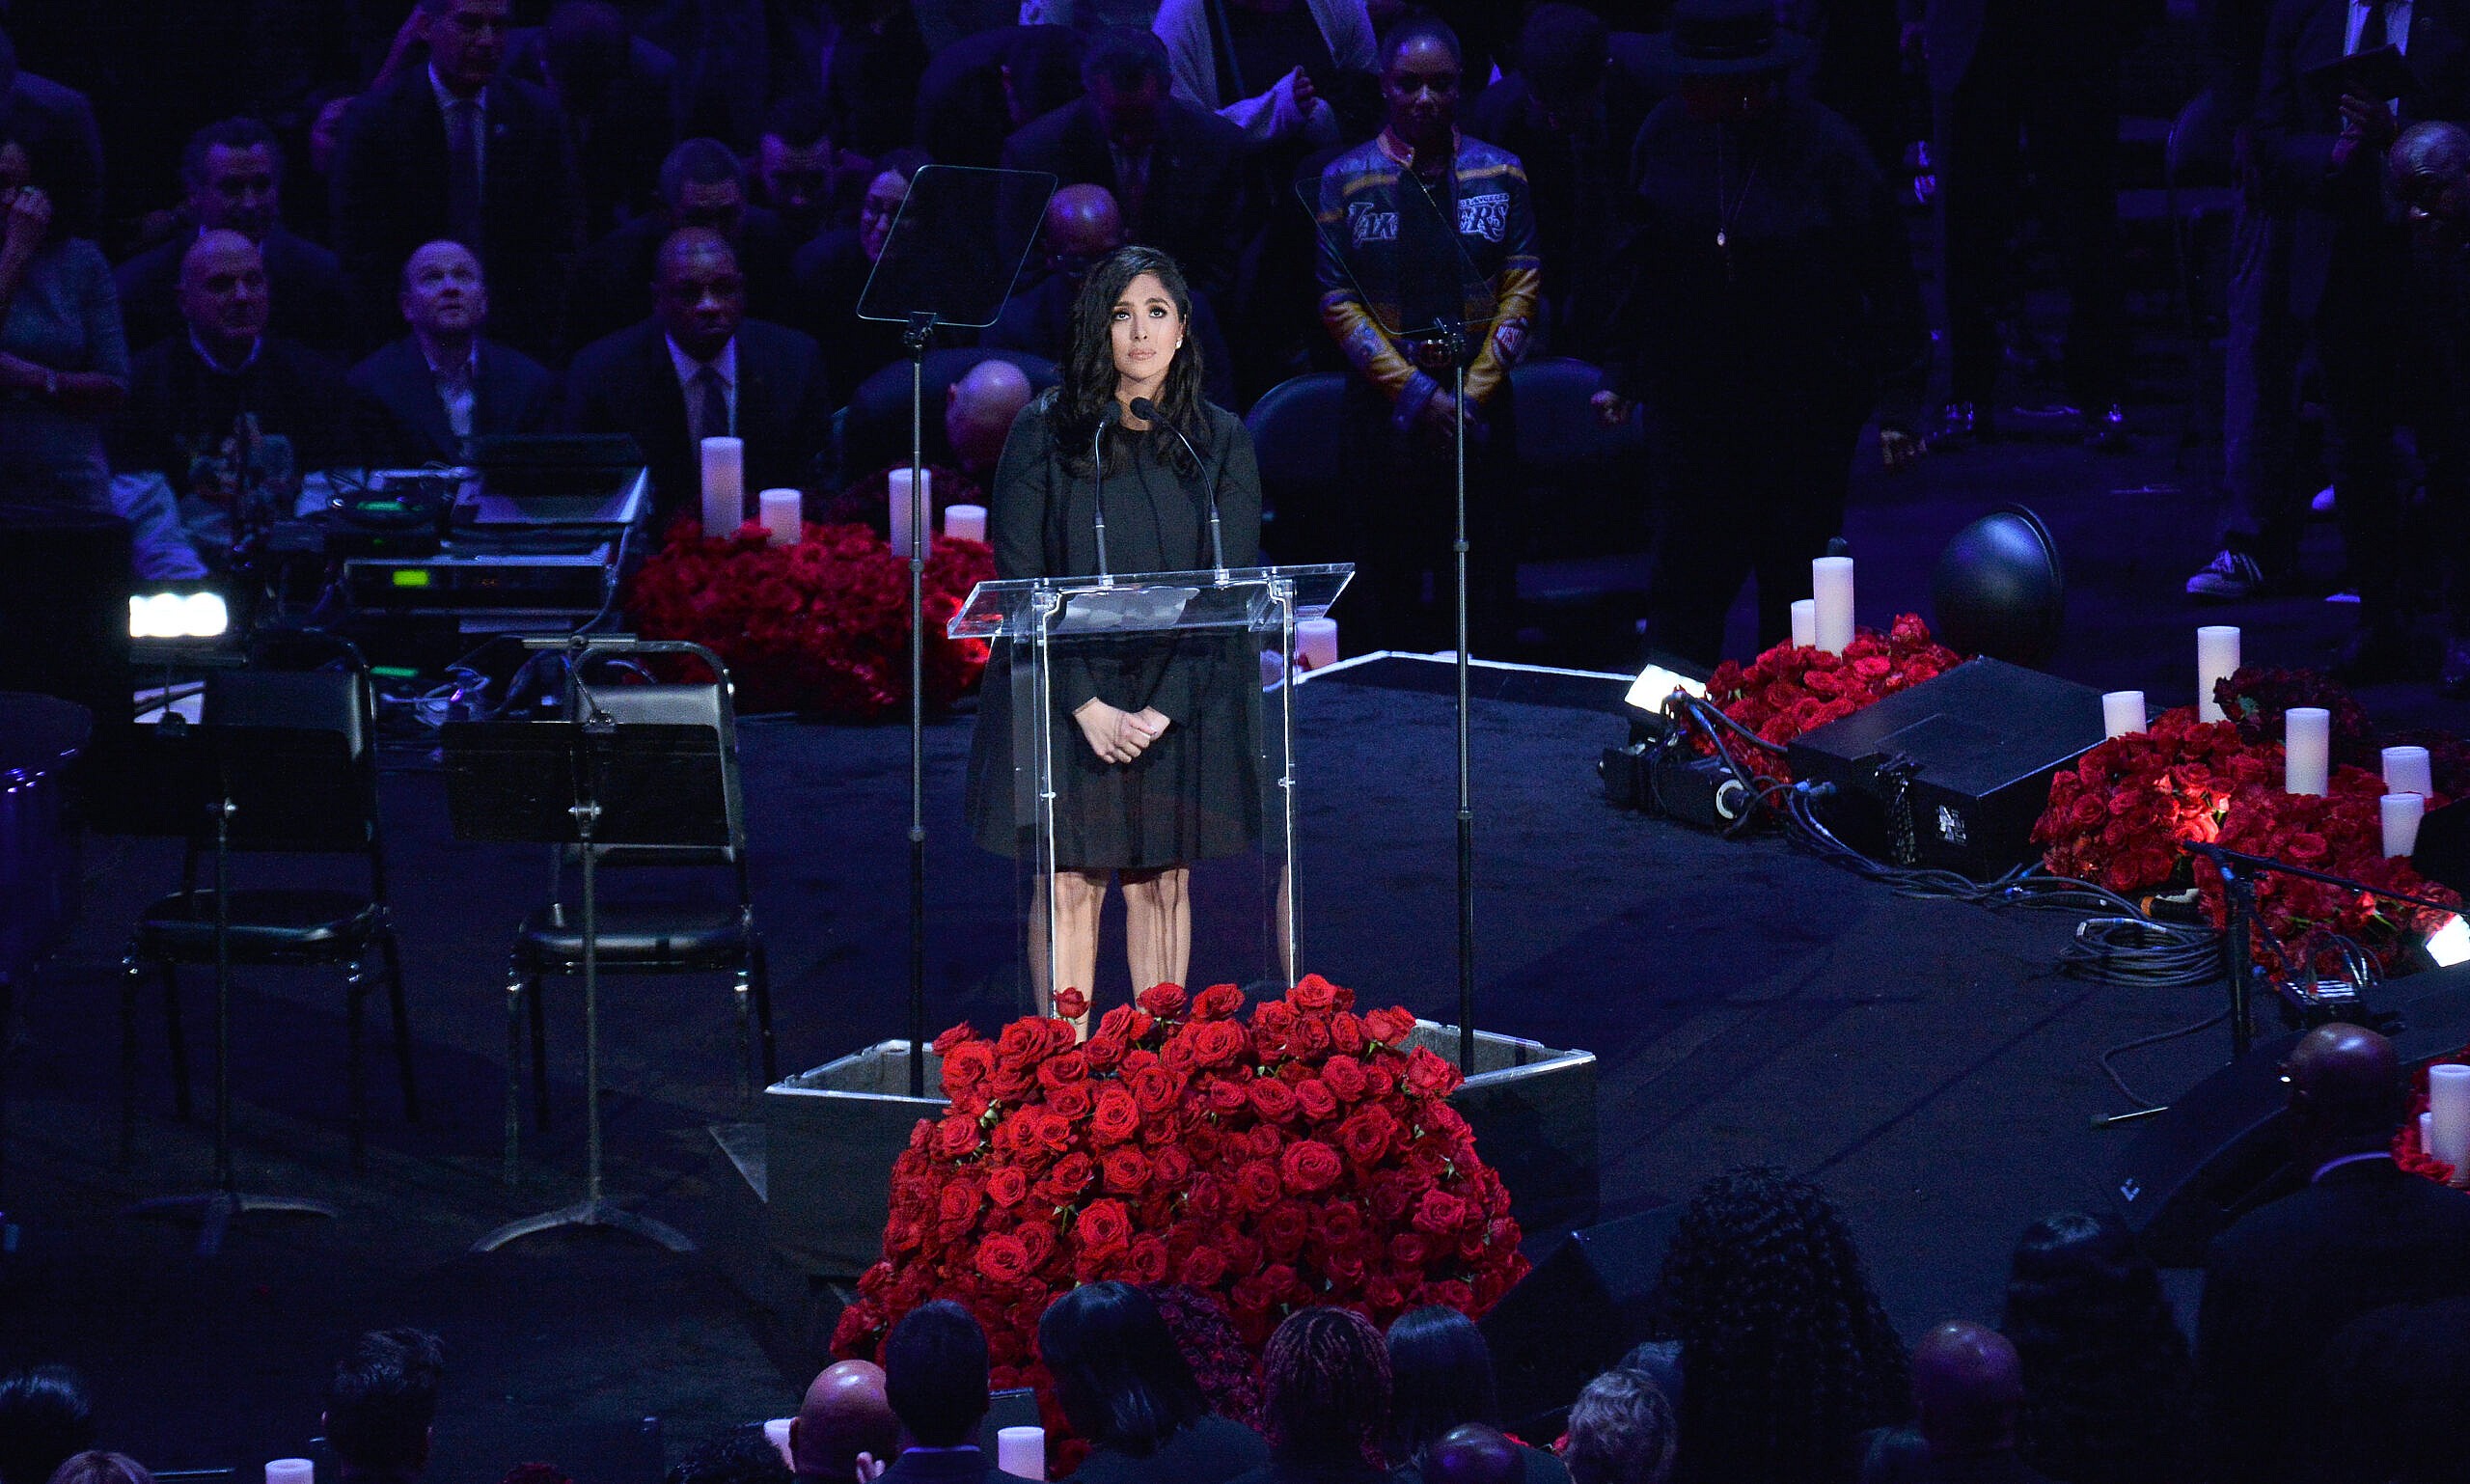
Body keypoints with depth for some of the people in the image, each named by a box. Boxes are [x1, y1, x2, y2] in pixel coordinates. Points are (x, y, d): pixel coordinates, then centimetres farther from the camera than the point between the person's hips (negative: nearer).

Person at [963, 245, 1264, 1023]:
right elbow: (1020, 579, -5)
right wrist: (1086, 704, -14)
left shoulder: (1221, 441, 3)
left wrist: (1163, 708, -11)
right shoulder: (1044, 432, -2)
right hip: (1068, 695, -1)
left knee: (1164, 882, 4)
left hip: (1183, 702, 1)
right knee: (1071, 884, -2)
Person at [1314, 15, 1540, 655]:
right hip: (1383, 407, -1)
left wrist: (1473, 395, -5)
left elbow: (1520, 290, 5)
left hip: (1479, 409, 1)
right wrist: (1417, 393, -8)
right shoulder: (1346, 180, 3)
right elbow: (1338, 303, -1)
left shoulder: (1499, 175, 8)